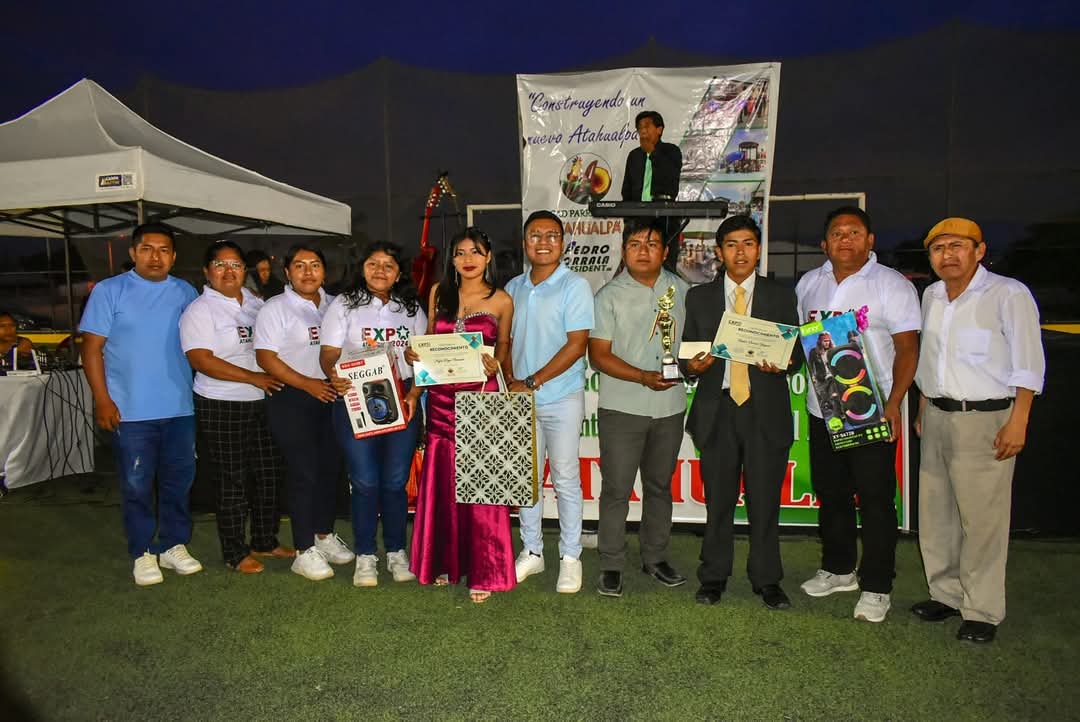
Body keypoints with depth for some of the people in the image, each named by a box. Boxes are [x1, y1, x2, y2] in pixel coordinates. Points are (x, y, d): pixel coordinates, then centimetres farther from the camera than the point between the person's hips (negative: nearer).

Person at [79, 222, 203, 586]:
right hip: (131, 410, -3)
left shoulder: (186, 293, 8)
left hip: (180, 408, 3)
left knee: (179, 480, 11)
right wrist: (102, 400, -10)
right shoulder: (109, 291, -1)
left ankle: (174, 545, 25)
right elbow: (92, 347, -3)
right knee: (137, 484, 6)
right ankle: (142, 552, 20)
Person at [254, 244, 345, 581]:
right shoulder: (275, 309, -5)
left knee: (330, 466, 12)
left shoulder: (334, 305, 11)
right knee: (303, 472, -4)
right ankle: (304, 551, 7)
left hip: (332, 396, 6)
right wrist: (308, 384, -17)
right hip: (292, 400, -5)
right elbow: (266, 357, -12)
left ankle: (324, 535, 29)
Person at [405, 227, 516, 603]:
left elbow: (502, 348, 9)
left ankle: (482, 572, 10)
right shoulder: (439, 292, 8)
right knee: (441, 480, 10)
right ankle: (443, 562, 26)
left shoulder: (501, 301, 1)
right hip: (441, 397, 3)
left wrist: (494, 365, -13)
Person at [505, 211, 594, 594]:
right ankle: (531, 551, 26)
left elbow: (577, 344, -14)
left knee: (565, 480, 3)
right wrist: (512, 381, -3)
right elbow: (506, 340, 14)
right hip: (521, 399, 5)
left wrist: (532, 382, -15)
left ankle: (570, 557, 17)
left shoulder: (575, 286, -7)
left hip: (562, 399, -5)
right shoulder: (513, 287, 10)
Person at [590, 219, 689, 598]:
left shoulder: (681, 290, 7)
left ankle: (655, 557, 31)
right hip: (622, 408, -3)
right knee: (617, 489, 0)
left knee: (660, 485, 16)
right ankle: (611, 565, 14)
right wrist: (645, 377, -19)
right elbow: (599, 355, -8)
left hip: (670, 406, 4)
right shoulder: (610, 295, -4)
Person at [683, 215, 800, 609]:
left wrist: (785, 363, -14)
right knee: (718, 499, 8)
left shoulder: (781, 296, 9)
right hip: (717, 409, 1)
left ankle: (767, 580, 20)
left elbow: (797, 350, 8)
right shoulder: (699, 297, 10)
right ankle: (714, 577, 23)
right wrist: (693, 365, -12)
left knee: (765, 500, 3)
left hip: (766, 410, 0)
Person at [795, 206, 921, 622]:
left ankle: (876, 587, 14)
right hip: (822, 409, 5)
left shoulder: (893, 285, -5)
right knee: (830, 494, 15)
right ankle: (838, 569, 32)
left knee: (875, 501, 2)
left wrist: (893, 405, -16)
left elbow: (907, 349, -8)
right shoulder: (808, 283, 10)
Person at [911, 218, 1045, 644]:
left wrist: (1017, 422, -15)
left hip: (985, 420, -6)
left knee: (982, 519, -2)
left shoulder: (1009, 294, -9)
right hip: (937, 418, 7)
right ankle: (945, 594, 26)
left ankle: (983, 612, 11)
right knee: (935, 514, 12)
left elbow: (1028, 364, -10)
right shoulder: (932, 296, 11)